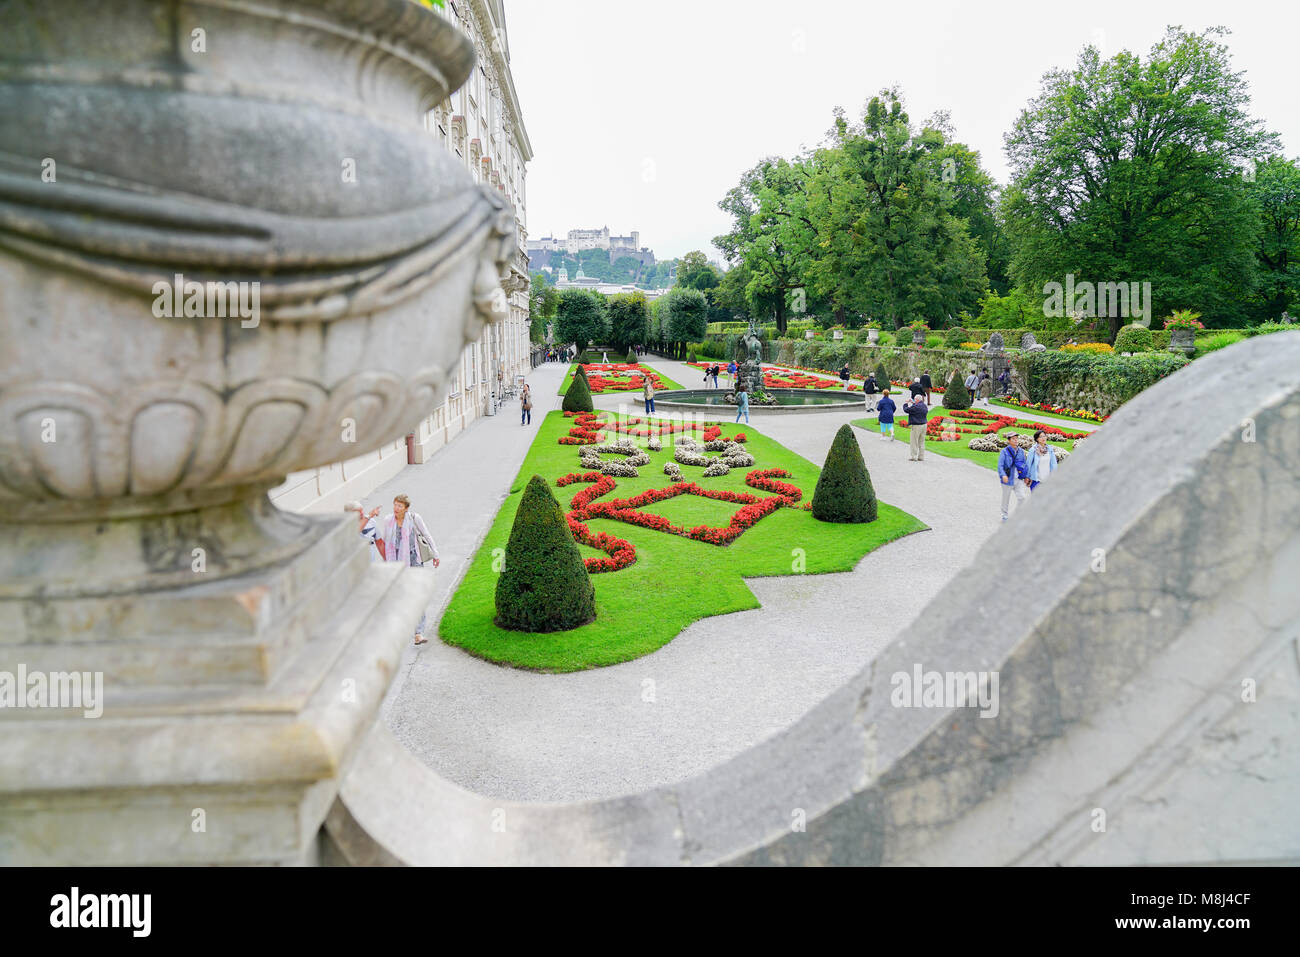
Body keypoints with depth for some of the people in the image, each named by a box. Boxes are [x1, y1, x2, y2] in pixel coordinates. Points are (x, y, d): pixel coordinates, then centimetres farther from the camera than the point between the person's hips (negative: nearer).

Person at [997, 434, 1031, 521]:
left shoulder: (1021, 451, 5)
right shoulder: (1004, 452, -10)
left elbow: (1024, 464, 16)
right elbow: (1000, 465, -16)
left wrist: (1026, 476, 12)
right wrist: (1003, 475, -32)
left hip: (1019, 479, 4)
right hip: (1008, 479, -4)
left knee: (1022, 497, -5)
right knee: (1006, 498, 10)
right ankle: (1004, 515, 29)